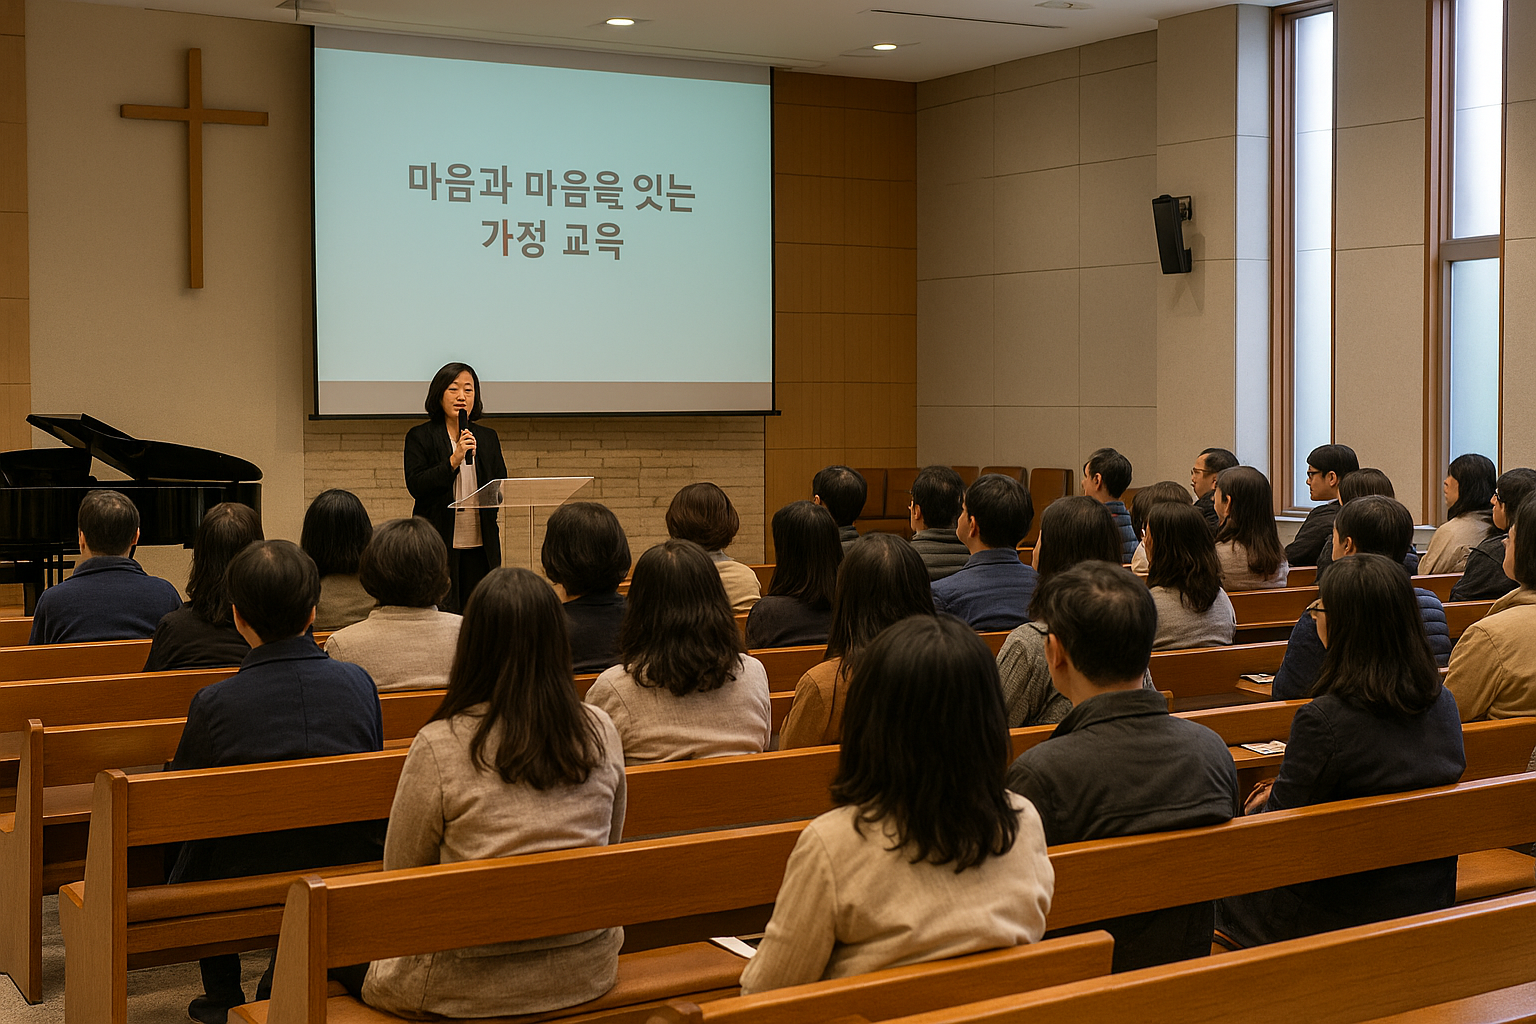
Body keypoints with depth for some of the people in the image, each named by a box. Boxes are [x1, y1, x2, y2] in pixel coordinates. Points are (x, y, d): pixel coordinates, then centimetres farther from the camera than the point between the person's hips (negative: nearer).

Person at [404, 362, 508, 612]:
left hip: (480, 544, 4)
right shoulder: (420, 436, 2)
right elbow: (415, 486, -8)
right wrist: (453, 461, -17)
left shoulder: (488, 438, 14)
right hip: (439, 543, -4)